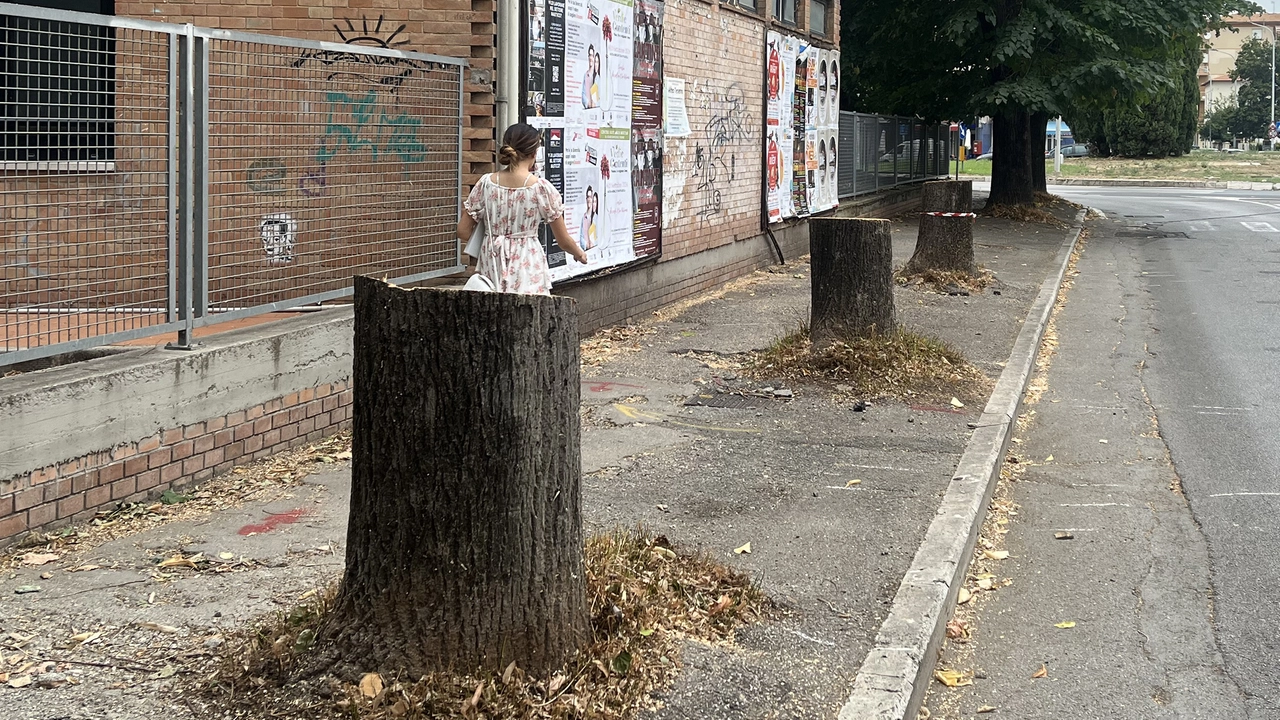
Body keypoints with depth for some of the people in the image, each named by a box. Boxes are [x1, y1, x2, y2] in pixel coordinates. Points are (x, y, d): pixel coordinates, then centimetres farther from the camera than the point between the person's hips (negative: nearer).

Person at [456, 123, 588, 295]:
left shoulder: (486, 184, 1)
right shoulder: (542, 188, -7)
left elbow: (463, 231, 6)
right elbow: (563, 241, 0)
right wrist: (580, 254, 21)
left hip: (491, 267, 4)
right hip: (528, 271, -3)